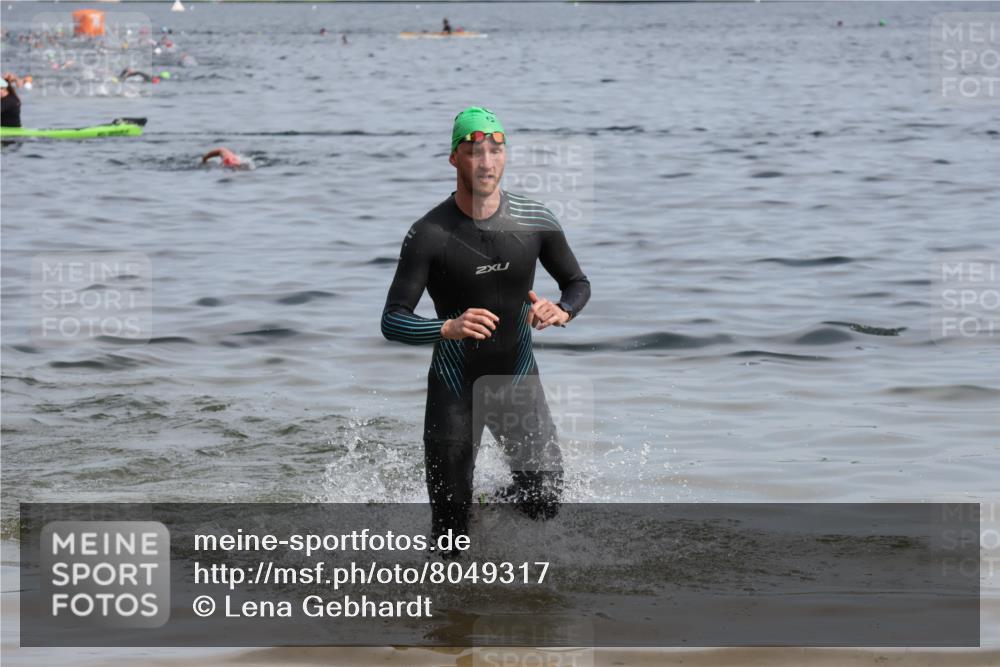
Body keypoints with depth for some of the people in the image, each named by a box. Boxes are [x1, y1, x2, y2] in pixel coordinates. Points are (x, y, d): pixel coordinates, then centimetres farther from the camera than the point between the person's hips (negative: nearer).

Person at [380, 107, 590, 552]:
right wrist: (447, 328, -37)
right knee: (450, 533, -2)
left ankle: (497, 501, 28)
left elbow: (578, 284, 8)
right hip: (454, 386, -3)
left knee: (544, 503, -8)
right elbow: (392, 322, -18)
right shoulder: (429, 235, -16)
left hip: (518, 380, 3)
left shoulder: (537, 223, -7)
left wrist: (561, 311, -16)